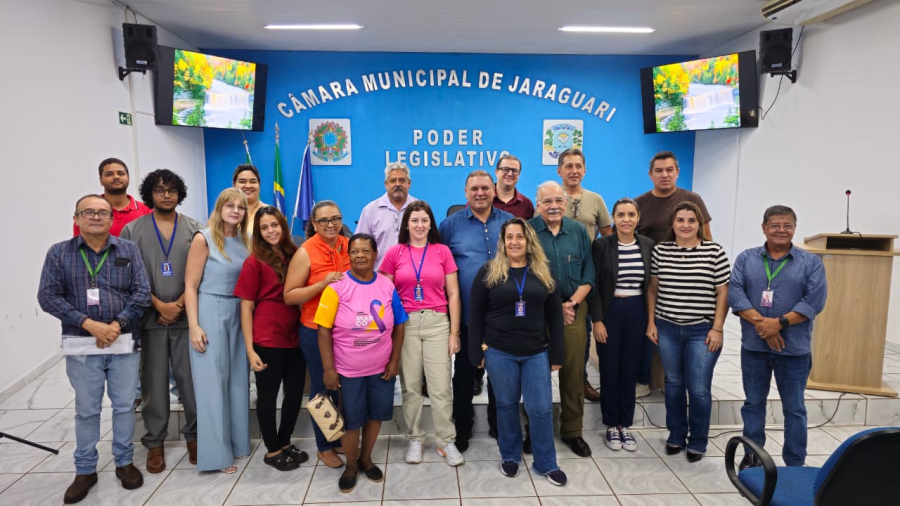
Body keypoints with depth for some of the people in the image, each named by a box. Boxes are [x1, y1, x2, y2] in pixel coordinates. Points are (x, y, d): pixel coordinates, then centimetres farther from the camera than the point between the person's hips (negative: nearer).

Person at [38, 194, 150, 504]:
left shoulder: (128, 250, 4)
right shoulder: (59, 253, 2)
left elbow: (142, 292, -1)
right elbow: (48, 296, -4)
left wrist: (118, 324, -13)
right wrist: (88, 324, -14)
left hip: (124, 343, 1)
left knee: (124, 406, 8)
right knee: (86, 410, 9)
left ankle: (124, 462, 25)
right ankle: (85, 470, 24)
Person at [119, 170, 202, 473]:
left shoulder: (194, 229, 5)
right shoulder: (132, 230, 4)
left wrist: (179, 304, -9)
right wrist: (159, 306, -10)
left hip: (187, 316, 0)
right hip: (150, 317, 0)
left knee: (190, 379, 3)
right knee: (154, 382, 6)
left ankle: (194, 435, 19)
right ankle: (155, 442, 19)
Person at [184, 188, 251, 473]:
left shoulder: (244, 241, 8)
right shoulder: (204, 239, -8)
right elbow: (190, 285, -9)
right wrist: (194, 326, -15)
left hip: (238, 314, 6)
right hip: (210, 313, -5)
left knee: (238, 380, 11)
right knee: (213, 382, 1)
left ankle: (238, 442, 26)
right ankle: (217, 453, 11)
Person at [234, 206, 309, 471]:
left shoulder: (294, 256, 6)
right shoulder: (255, 261, -6)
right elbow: (246, 307, -7)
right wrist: (250, 349, -11)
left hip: (295, 337, 5)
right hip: (267, 340, -5)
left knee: (296, 392, 13)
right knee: (268, 394, 9)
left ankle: (285, 442, 34)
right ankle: (272, 450, 26)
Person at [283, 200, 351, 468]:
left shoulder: (349, 246, 2)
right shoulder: (305, 253, -12)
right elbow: (289, 296, -13)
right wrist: (322, 284, -24)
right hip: (317, 331, -4)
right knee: (322, 388, 9)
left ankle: (342, 438, 35)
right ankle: (324, 447, 27)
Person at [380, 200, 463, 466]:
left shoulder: (443, 251, 2)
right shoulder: (394, 253, 2)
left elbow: (453, 295, 4)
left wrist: (454, 332, 0)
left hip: (437, 323, 0)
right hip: (405, 324, 0)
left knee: (441, 386, 0)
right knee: (410, 385, 8)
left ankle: (446, 440, 16)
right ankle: (415, 439, 25)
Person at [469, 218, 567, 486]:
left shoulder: (544, 273, 5)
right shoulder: (488, 271, -2)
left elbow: (554, 316, 6)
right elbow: (476, 314, -1)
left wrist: (557, 354, 2)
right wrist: (477, 351, -4)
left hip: (536, 353, 2)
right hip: (499, 352, -1)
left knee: (541, 408, 3)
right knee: (506, 405, 11)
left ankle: (546, 464, 21)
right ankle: (510, 457, 31)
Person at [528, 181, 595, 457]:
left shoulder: (578, 231, 5)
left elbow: (588, 275, 6)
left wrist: (572, 303, -9)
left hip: (574, 311, 3)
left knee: (573, 373, 6)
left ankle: (573, 431, 21)